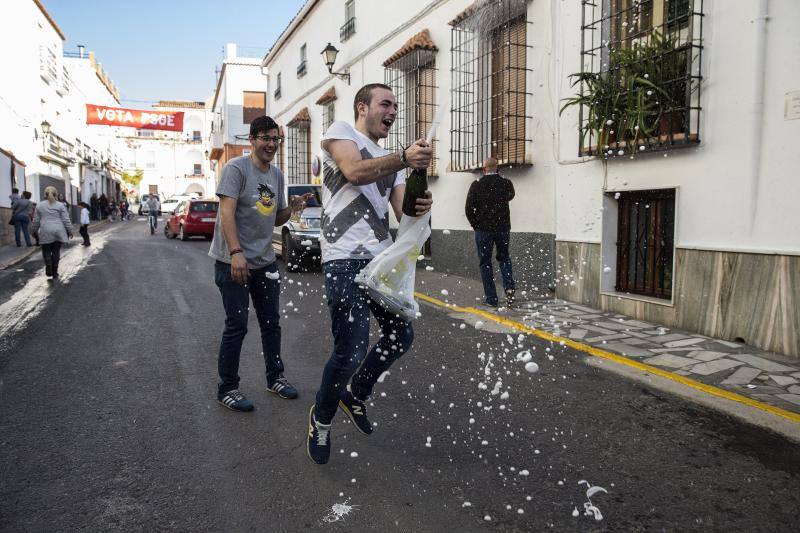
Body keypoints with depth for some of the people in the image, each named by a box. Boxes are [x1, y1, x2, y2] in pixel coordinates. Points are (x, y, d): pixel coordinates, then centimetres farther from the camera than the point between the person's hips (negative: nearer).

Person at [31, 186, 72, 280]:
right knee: (56, 252, 7)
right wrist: (70, 231, 8)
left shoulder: (40, 205, 5)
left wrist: (35, 231, 22)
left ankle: (49, 273, -7)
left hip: (46, 233, 0)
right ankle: (55, 274, 11)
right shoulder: (60, 205, 1)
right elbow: (66, 220, 0)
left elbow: (36, 220, 8)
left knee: (47, 252, 8)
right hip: (59, 232, 0)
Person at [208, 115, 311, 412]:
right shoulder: (236, 168, -9)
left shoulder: (277, 175, 13)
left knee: (271, 322, 13)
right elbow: (227, 213, -18)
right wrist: (236, 253, -29)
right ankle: (227, 389, 11)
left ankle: (275, 378, 28)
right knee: (237, 326, -2)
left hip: (264, 262, 7)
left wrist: (291, 209, -2)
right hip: (233, 261, -7)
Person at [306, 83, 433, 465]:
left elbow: (403, 212, 12)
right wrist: (404, 158, -33)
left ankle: (355, 395, 36)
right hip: (345, 259, -8)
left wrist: (420, 206, -13)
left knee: (400, 337, 13)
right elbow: (354, 171, -19)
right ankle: (322, 419, 17)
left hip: (382, 259, 8)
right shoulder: (340, 132, 3)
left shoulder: (390, 160, 23)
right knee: (352, 350, -11)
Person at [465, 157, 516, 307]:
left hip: (483, 229, -2)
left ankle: (491, 299, 5)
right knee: (504, 258, 20)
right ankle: (509, 287, -1)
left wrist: (475, 225, 3)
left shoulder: (476, 185, -8)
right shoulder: (506, 183, -2)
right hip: (503, 228, 2)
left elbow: (469, 209, -8)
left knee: (485, 262, 6)